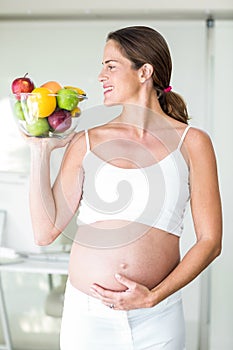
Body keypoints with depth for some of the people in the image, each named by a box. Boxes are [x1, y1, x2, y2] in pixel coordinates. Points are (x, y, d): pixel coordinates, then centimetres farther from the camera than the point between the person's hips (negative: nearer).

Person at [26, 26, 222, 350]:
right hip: (87, 312, 1)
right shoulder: (86, 143, 2)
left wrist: (153, 297, -11)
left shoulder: (192, 143, -2)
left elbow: (210, 241, -2)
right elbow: (45, 231, -3)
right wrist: (41, 150, -4)